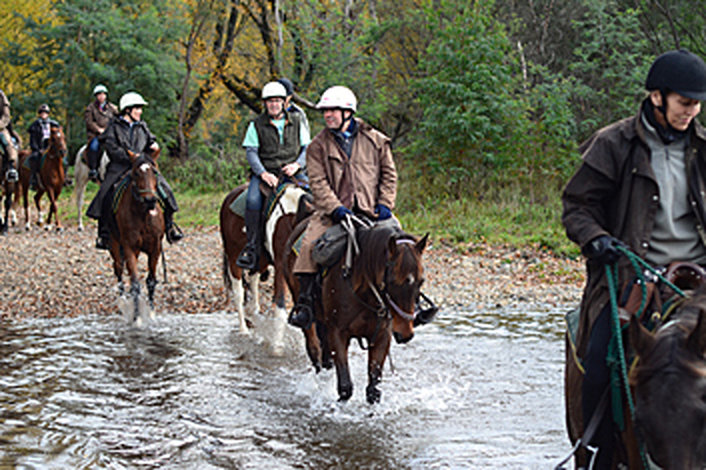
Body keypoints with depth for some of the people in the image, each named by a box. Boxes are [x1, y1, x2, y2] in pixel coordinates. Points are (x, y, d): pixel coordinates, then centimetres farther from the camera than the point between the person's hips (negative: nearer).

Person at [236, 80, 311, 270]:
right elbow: (251, 152, 0)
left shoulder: (296, 122, 14)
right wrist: (263, 173, -16)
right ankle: (252, 247, -24)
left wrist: (297, 164, -8)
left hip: (292, 171, 2)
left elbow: (307, 147, 13)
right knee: (253, 200, -31)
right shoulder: (256, 125, 8)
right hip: (264, 173, -2)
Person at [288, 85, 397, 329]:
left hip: (370, 211, 0)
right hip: (332, 212, 0)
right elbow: (318, 182, -2)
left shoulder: (375, 140, 9)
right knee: (309, 245, -23)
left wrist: (385, 204, -2)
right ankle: (304, 303, -16)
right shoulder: (318, 145, 7)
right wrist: (335, 208, -16)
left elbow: (389, 174, 12)